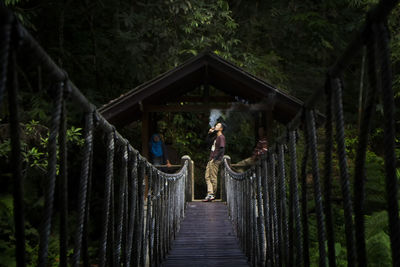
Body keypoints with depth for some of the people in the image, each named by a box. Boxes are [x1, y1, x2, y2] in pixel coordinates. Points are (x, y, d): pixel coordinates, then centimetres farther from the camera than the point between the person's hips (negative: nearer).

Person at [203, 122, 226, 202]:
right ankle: (210, 194, 1)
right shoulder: (217, 137, 18)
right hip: (211, 160, 9)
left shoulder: (221, 137, -9)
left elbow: (222, 149, -18)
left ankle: (212, 195, 0)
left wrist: (215, 158, -19)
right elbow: (208, 139, 36)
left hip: (215, 161, -9)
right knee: (207, 177, 4)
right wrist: (210, 132, 16)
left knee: (213, 178, -5)